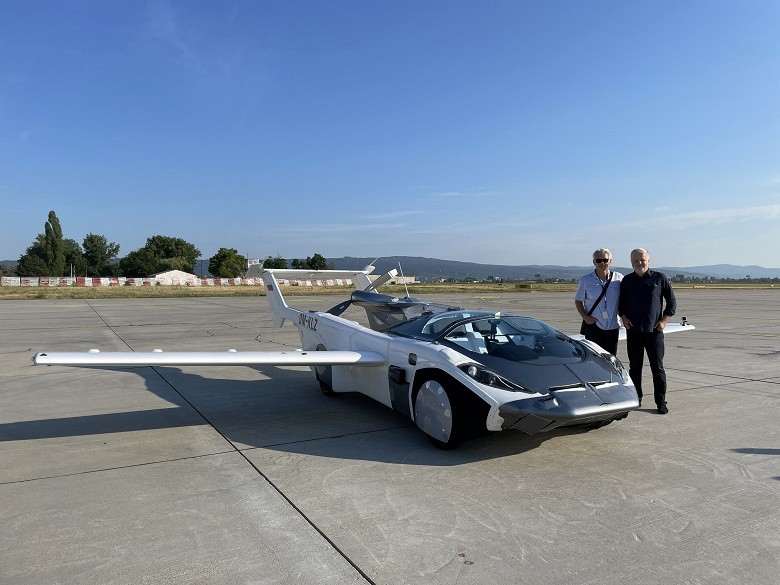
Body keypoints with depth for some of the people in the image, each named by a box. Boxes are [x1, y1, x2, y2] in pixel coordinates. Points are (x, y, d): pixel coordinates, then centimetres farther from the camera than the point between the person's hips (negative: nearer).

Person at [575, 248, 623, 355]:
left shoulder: (619, 278, 2)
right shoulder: (586, 280, 0)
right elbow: (578, 301, 5)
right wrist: (585, 316, -8)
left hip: (613, 327, 2)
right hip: (593, 326, -2)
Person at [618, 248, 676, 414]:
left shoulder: (660, 278, 0)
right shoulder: (627, 281, 7)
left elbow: (672, 301, 5)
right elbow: (621, 303, 17)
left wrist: (664, 321, -4)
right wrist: (624, 317, 1)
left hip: (654, 330, -3)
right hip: (633, 331, 3)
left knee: (657, 367, 1)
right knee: (634, 367, 9)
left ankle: (661, 402, 9)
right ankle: (636, 399, 19)